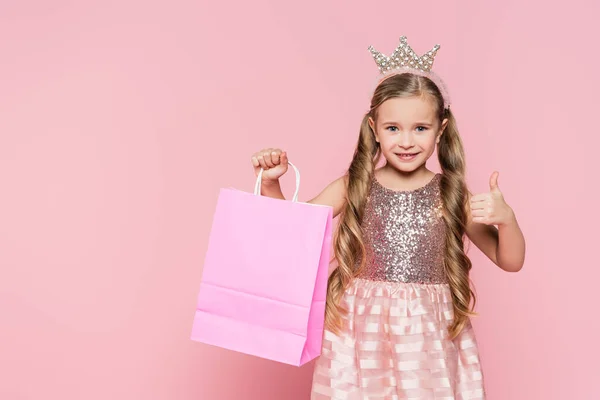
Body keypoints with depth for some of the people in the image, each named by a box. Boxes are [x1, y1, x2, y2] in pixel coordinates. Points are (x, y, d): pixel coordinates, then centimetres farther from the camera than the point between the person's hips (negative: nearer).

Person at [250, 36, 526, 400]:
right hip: (362, 330, 0)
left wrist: (506, 218, -18)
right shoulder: (353, 187, -2)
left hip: (429, 335, 0)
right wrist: (271, 183, -10)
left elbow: (511, 262, 1)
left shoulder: (452, 194, -2)